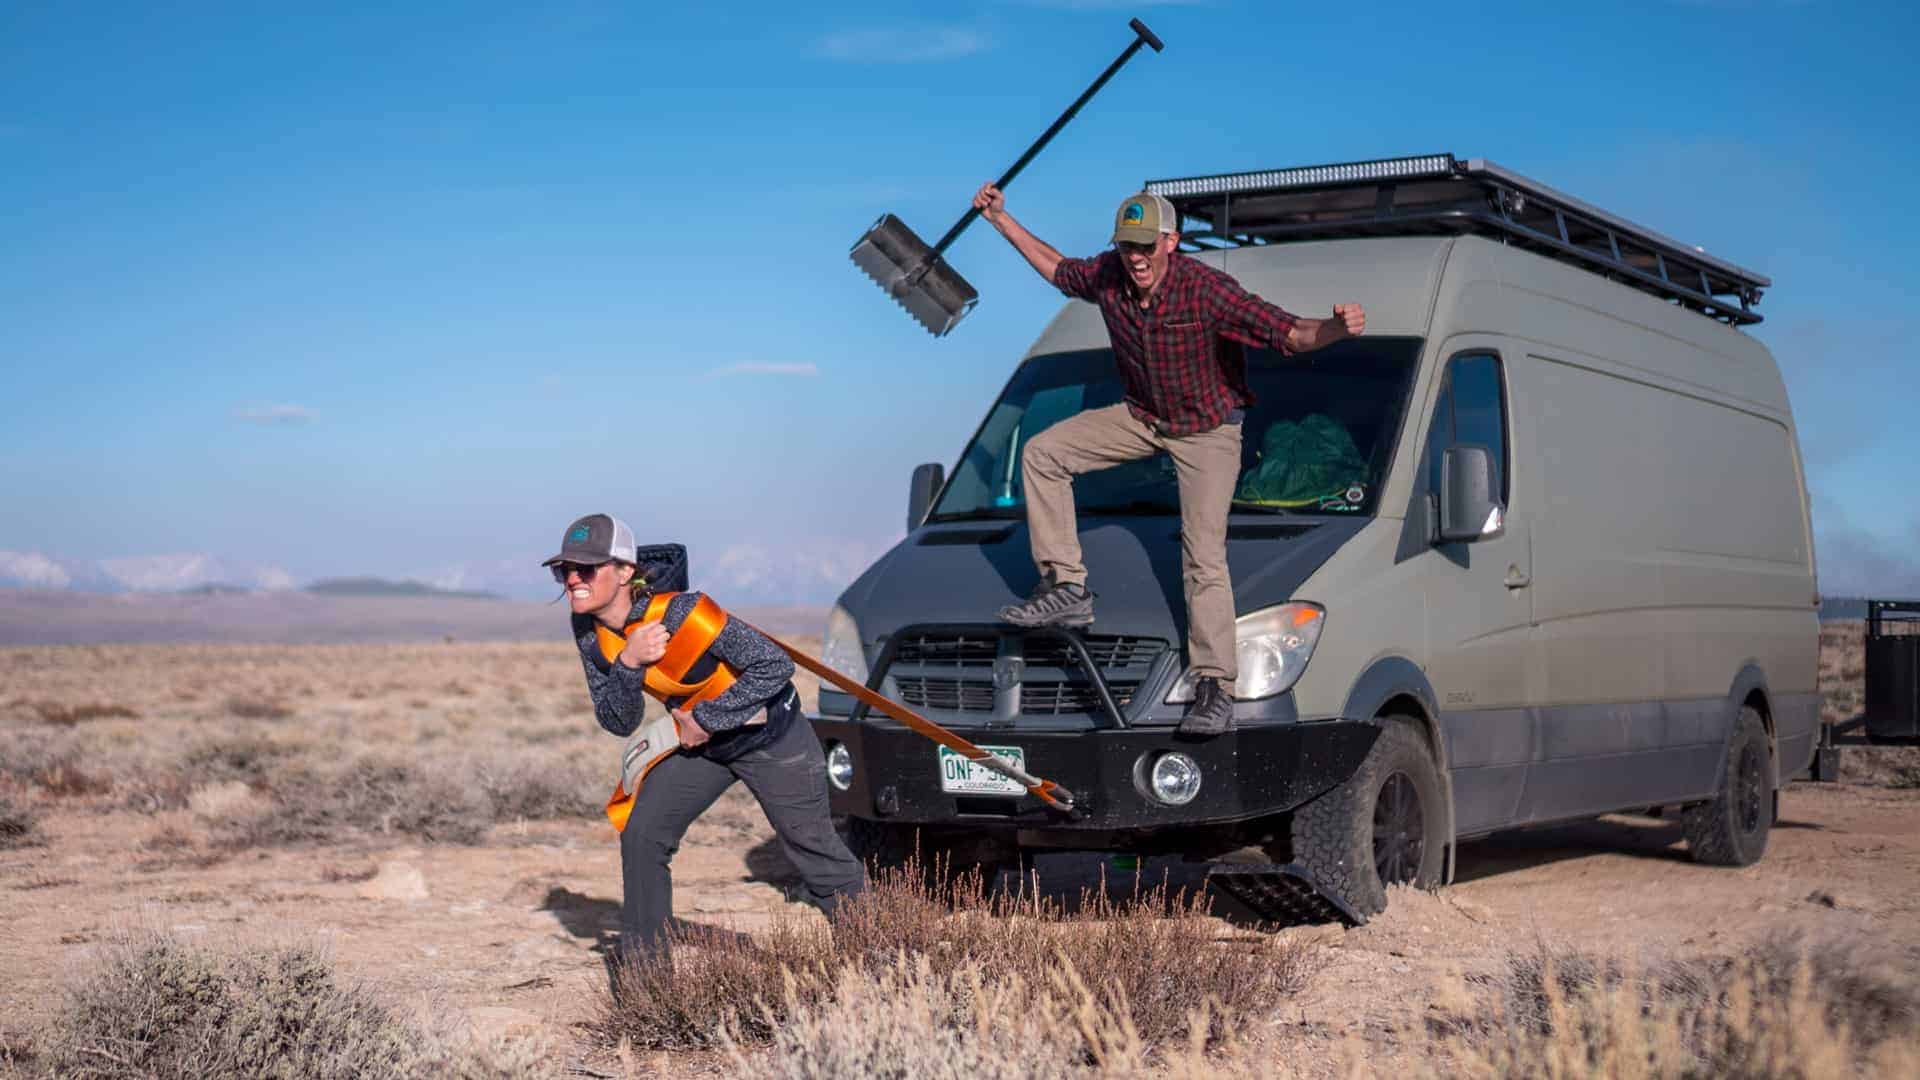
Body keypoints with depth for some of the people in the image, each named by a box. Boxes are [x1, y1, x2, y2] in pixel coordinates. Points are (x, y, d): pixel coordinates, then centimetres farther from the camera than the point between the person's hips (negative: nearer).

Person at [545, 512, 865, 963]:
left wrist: (707, 719, -25)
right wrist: (628, 663, -30)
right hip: (697, 739, 6)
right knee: (641, 835, -5)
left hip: (769, 737, -6)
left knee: (814, 849, 5)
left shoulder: (679, 612, -33)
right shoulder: (589, 630, -13)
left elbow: (776, 666, -30)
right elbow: (618, 723, -11)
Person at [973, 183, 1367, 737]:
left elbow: (1291, 334, -33)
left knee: (1203, 557, -16)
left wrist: (1337, 328, -54)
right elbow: (1057, 268, 12)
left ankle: (1215, 689, -14)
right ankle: (1067, 589, 2)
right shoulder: (1106, 275, -12)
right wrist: (1002, 221, 10)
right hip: (1141, 417, 6)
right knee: (1041, 452, -2)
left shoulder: (1208, 290, -29)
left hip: (1209, 430, -6)